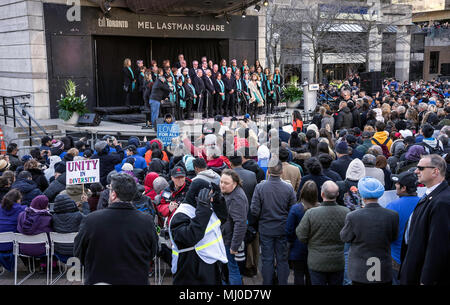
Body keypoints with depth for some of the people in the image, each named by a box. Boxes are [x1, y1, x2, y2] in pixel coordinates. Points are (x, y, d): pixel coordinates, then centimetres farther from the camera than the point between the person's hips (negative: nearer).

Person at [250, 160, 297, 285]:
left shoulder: (260, 187, -13)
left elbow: (254, 210, -10)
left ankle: (267, 283, 17)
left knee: (267, 259, 10)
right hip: (283, 229, 1)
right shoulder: (288, 188, -10)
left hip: (265, 229, 0)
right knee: (282, 259, 12)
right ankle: (282, 282, 19)